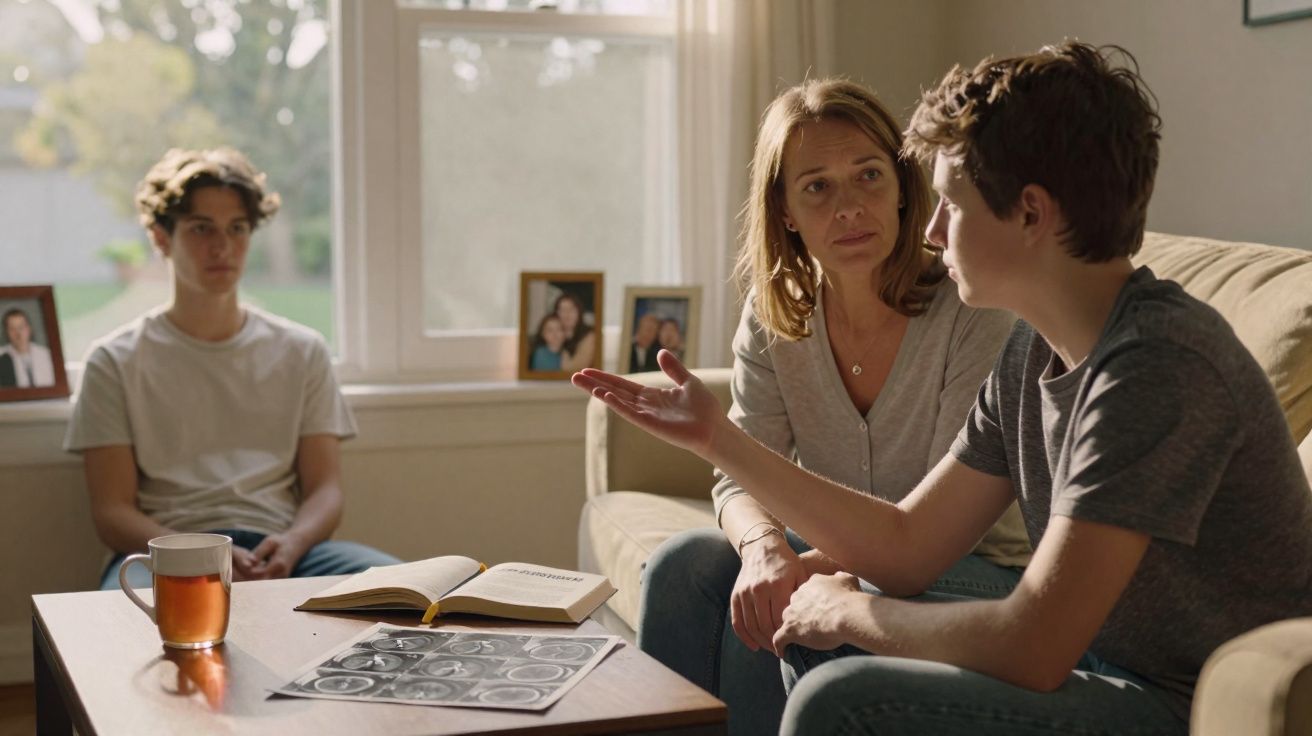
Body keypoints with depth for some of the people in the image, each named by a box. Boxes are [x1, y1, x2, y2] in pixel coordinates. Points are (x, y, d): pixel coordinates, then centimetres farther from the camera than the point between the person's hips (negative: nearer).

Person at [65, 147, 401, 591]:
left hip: (281, 552, 3)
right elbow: (112, 511, 3)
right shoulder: (116, 362, 11)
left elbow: (324, 488, 11)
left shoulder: (301, 351, 18)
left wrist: (290, 545, -14)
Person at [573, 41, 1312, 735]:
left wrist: (848, 610, -11)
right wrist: (719, 437, 5)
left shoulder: (1160, 363, -25)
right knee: (812, 631, 15)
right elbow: (907, 546, 7)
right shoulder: (1036, 351, 4)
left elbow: (1030, 650, -28)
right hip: (1100, 666, 9)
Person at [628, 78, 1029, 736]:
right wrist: (765, 547, -32)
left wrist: (829, 563, -36)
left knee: (785, 607, -30)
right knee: (684, 563, -21)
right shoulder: (774, 314, -3)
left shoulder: (973, 315, -18)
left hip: (974, 569, -5)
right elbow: (742, 477, -8)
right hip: (833, 550, 5)